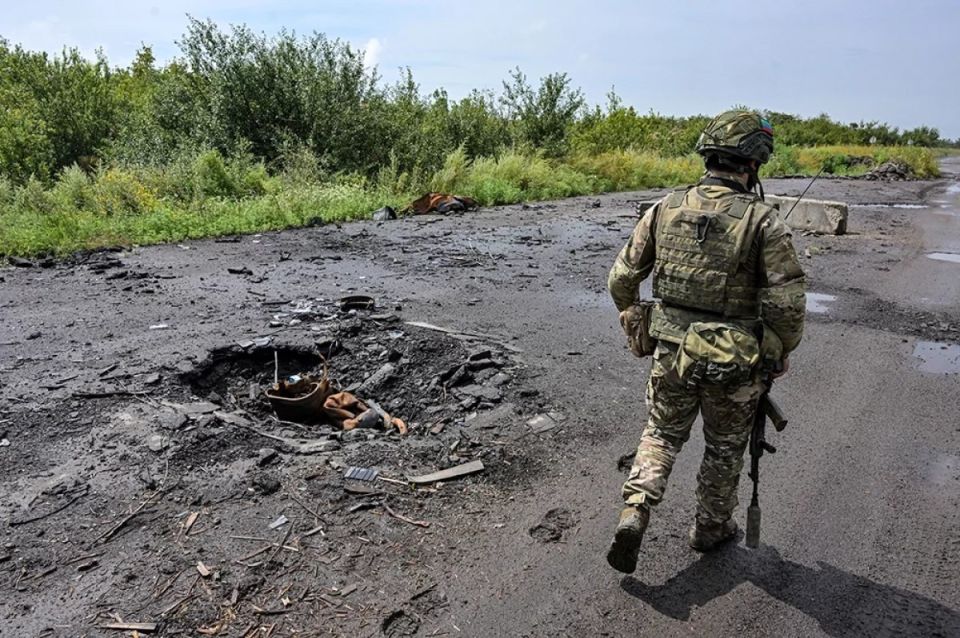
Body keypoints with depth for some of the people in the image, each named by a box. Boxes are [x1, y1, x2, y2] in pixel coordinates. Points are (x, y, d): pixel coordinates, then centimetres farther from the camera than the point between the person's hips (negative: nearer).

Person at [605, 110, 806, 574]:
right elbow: (787, 301, -15)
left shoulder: (667, 208, -6)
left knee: (662, 433, 22)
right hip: (734, 365, -2)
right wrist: (783, 352, 3)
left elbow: (622, 278, -1)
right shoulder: (763, 221, -15)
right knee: (725, 448, 20)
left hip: (671, 353, 2)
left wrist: (631, 318, 18)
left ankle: (634, 512, 6)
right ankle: (710, 528, 38)